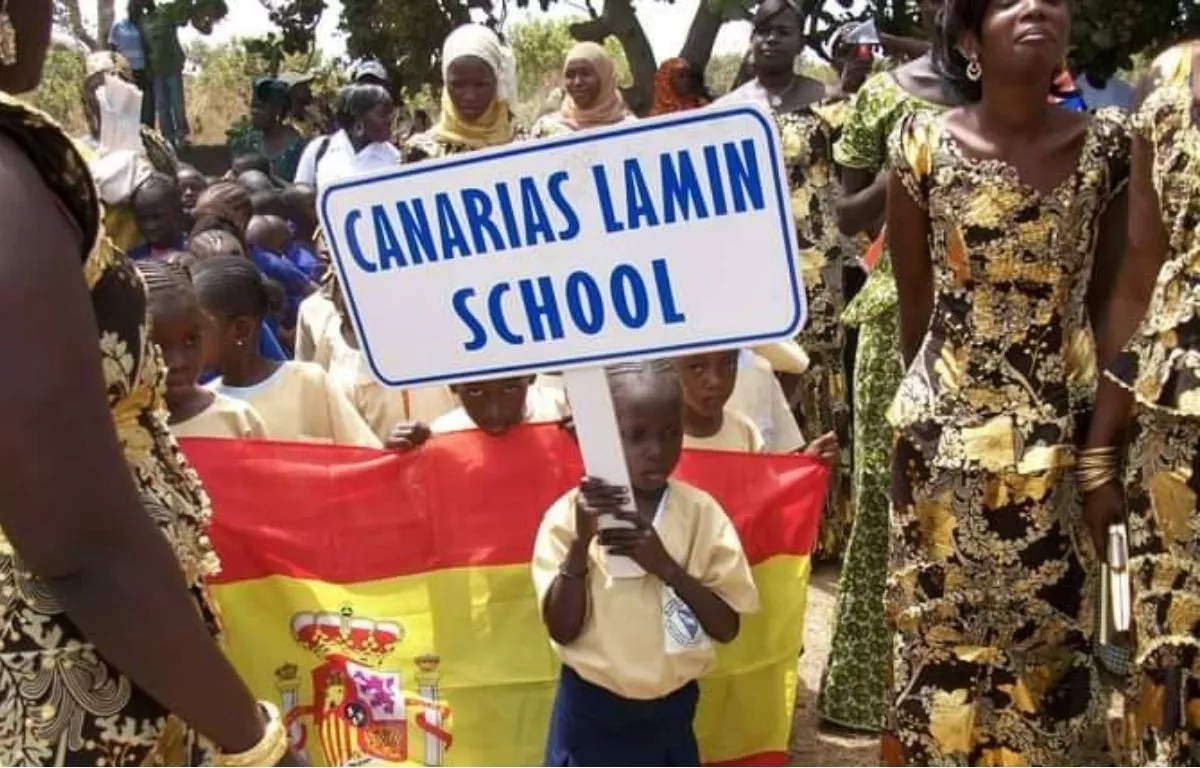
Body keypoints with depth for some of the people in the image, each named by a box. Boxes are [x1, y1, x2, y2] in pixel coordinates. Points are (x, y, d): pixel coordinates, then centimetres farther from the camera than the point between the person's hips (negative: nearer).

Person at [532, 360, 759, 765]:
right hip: (591, 713, -2)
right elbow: (562, 629, -14)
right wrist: (582, 543, -27)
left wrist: (667, 567, -23)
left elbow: (727, 625, -8)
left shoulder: (702, 513, -6)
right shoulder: (569, 515, -11)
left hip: (670, 712, 2)